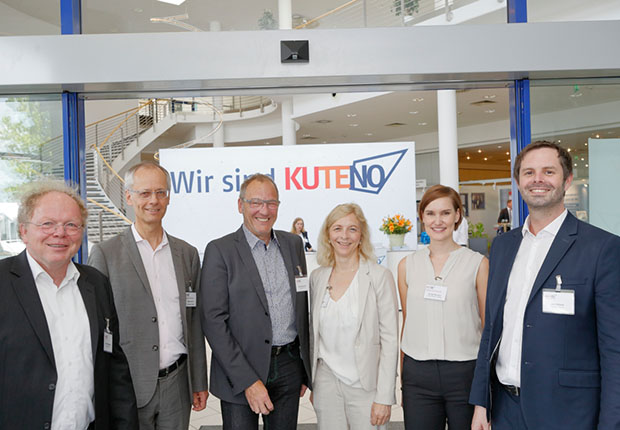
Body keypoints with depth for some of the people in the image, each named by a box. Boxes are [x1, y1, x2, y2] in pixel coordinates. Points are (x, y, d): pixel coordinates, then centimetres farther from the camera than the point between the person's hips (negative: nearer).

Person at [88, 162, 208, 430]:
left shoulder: (187, 254, 6)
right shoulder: (105, 254, -5)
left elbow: (194, 323, 9)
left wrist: (199, 383, 9)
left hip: (177, 385, 3)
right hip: (128, 388, -3)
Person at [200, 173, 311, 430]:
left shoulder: (293, 244, 6)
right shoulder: (220, 250, -8)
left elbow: (303, 307, 11)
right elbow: (214, 321, -12)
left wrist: (306, 371, 11)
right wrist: (248, 381, -17)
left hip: (289, 368, 4)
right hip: (239, 374, -4)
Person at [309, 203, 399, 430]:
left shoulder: (380, 277, -10)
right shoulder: (317, 277, 4)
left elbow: (390, 340, -10)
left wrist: (384, 397, -12)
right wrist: (312, 384, 12)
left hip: (365, 385, -3)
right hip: (326, 383, 4)